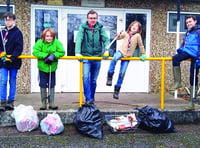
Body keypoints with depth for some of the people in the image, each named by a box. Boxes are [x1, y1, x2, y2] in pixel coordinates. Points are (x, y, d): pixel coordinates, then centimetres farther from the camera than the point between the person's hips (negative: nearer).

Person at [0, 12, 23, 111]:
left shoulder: (18, 33, -1)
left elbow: (19, 47, -8)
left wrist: (12, 57, -17)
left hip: (14, 62, -2)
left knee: (12, 81, 5)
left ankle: (10, 102, 12)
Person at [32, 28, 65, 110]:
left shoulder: (57, 43, -8)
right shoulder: (40, 43, -10)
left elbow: (62, 52, -11)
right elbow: (35, 52, -16)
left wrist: (54, 55, -25)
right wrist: (45, 56, -23)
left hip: (52, 67, 1)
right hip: (42, 67, -1)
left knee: (52, 85, 7)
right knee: (43, 85, 5)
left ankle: (51, 103, 17)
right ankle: (43, 103, 17)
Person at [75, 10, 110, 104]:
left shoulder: (100, 28, 4)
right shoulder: (83, 28, -2)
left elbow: (106, 39, -4)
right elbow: (78, 40, -14)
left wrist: (106, 50, -22)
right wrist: (77, 52, -29)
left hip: (97, 58, 3)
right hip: (86, 57, -2)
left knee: (93, 80, 11)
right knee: (86, 77, -20)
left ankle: (92, 98, 24)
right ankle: (88, 99, -18)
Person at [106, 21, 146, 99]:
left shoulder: (137, 36, -2)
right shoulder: (125, 34, 6)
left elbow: (141, 45, 6)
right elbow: (119, 37, 24)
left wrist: (143, 55, 10)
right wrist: (117, 36, 1)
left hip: (128, 56, 0)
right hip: (121, 52, 1)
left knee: (122, 73, -2)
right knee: (114, 59, -36)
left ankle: (117, 90, 12)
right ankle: (110, 77, -26)